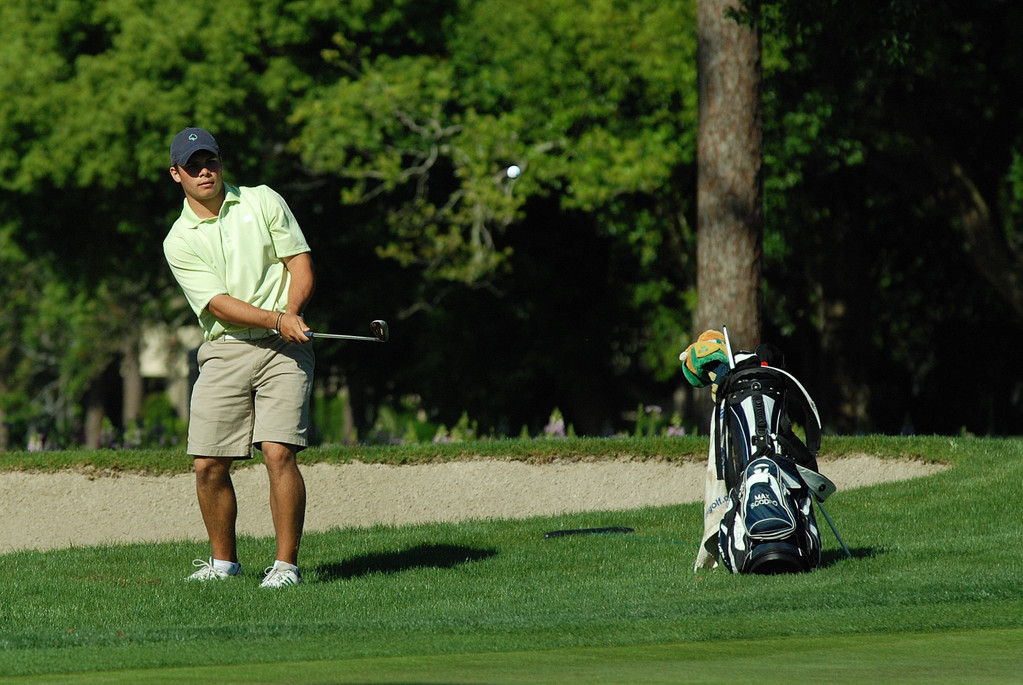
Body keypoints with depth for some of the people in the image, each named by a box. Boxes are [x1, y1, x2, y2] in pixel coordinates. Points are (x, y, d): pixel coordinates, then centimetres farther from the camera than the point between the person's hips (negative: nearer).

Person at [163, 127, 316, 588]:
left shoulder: (263, 202, 8)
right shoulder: (178, 241, 3)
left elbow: (301, 265, 6)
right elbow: (218, 304, -8)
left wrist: (292, 312, -14)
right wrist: (275, 319, -22)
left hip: (284, 348, -1)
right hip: (224, 351, 1)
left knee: (279, 453, -15)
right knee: (208, 464, -2)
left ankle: (286, 564, -10)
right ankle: (224, 560, 18)